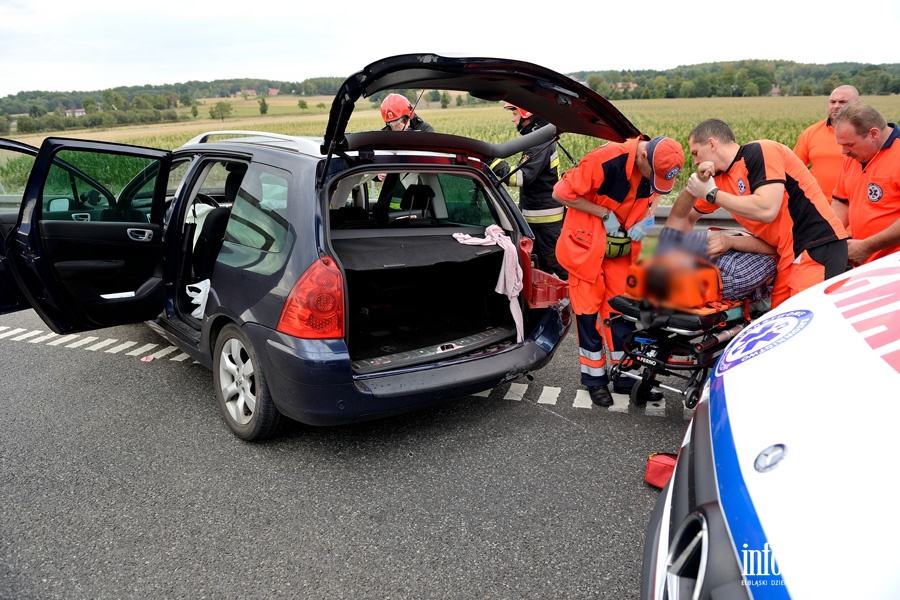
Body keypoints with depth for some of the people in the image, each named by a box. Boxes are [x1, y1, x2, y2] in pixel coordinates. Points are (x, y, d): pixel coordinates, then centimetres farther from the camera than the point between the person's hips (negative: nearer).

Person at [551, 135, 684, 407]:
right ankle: (594, 379, 13)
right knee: (589, 310, 0)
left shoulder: (657, 165, -10)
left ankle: (625, 377, 18)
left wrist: (645, 219, -9)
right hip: (587, 244, -5)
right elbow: (561, 193, -22)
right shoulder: (605, 160, -29)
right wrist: (605, 214, -21)